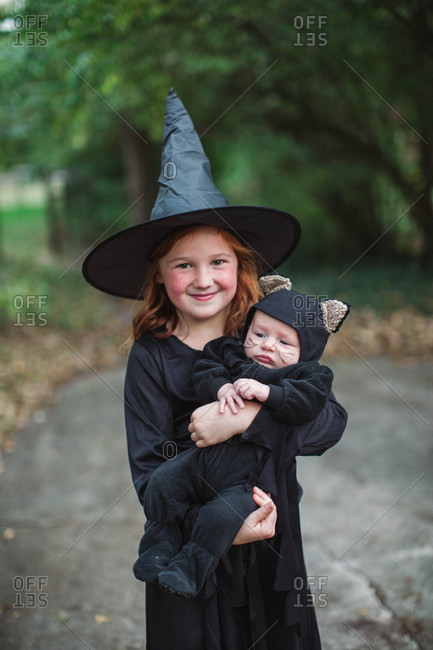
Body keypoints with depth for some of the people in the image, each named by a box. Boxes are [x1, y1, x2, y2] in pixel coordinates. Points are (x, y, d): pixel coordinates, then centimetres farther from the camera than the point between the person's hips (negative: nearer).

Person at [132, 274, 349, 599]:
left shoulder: (307, 374, 2)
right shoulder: (231, 354, 14)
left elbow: (307, 402, -15)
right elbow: (204, 368, 6)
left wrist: (266, 392, -25)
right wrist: (221, 387, -14)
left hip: (245, 479, -4)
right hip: (201, 457, 5)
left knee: (223, 516, -26)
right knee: (162, 483, -11)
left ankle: (190, 568, -7)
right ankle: (161, 546, 5)